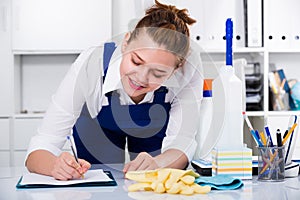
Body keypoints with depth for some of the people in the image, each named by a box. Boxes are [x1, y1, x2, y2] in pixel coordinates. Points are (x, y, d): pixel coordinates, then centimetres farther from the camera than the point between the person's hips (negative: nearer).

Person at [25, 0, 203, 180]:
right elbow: (42, 145, -34)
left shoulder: (189, 65, -34)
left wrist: (157, 163, -51)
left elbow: (181, 143, -29)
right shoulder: (90, 64, -37)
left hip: (154, 130, 1)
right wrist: (56, 166, -57)